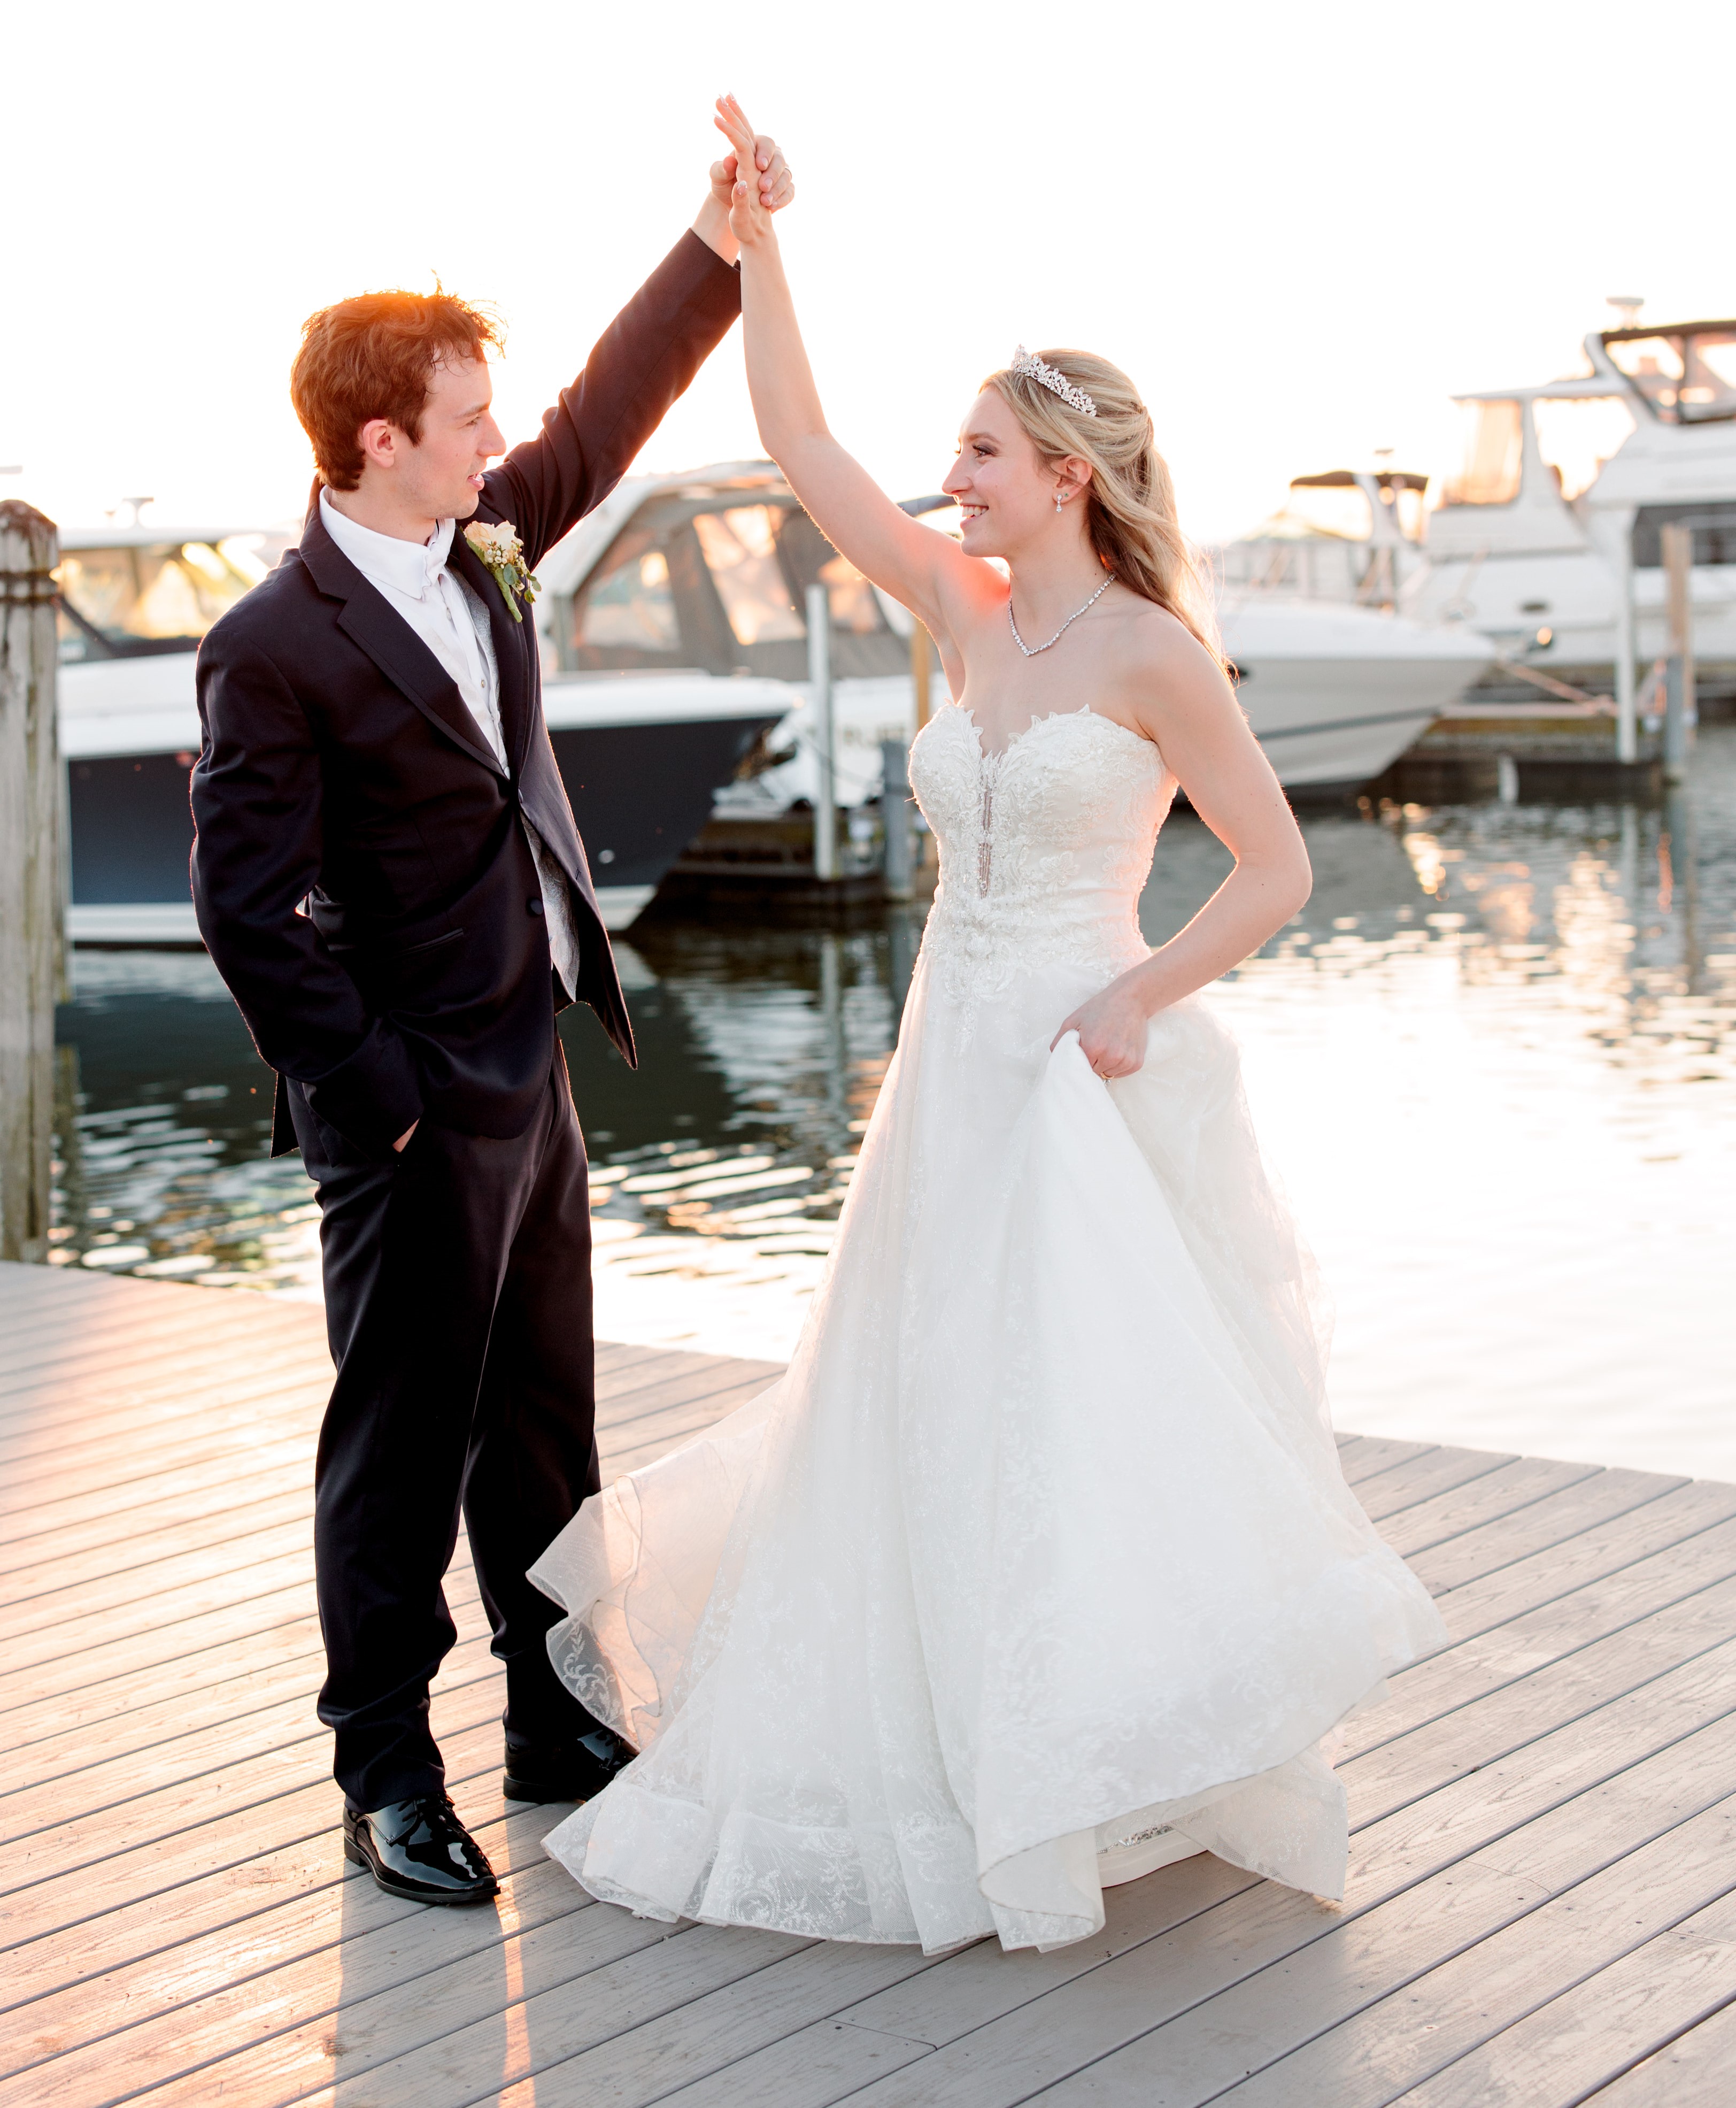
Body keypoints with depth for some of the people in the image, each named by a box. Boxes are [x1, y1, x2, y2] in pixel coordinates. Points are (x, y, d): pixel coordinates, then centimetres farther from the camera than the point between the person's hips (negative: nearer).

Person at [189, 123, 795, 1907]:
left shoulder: (479, 551, 5)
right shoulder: (275, 649, -18)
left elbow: (607, 418, 17)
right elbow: (248, 909, -18)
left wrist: (720, 241, 11)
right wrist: (376, 1090, -17)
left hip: (531, 1082, 9)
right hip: (416, 1116, -8)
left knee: (545, 1426, 17)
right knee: (403, 1448, 2)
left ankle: (557, 1725, 31)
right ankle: (386, 1781, 14)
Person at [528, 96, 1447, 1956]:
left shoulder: (1154, 653, -10)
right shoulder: (963, 611, 8)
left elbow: (1277, 867, -8)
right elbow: (801, 451, 7)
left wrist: (1138, 1001, -16)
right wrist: (754, 239, 2)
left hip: (1083, 1076, -7)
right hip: (951, 1069, 7)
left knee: (1095, 1420, -8)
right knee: (911, 1428, 14)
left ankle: (1144, 1773, 5)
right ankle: (915, 1758, 29)